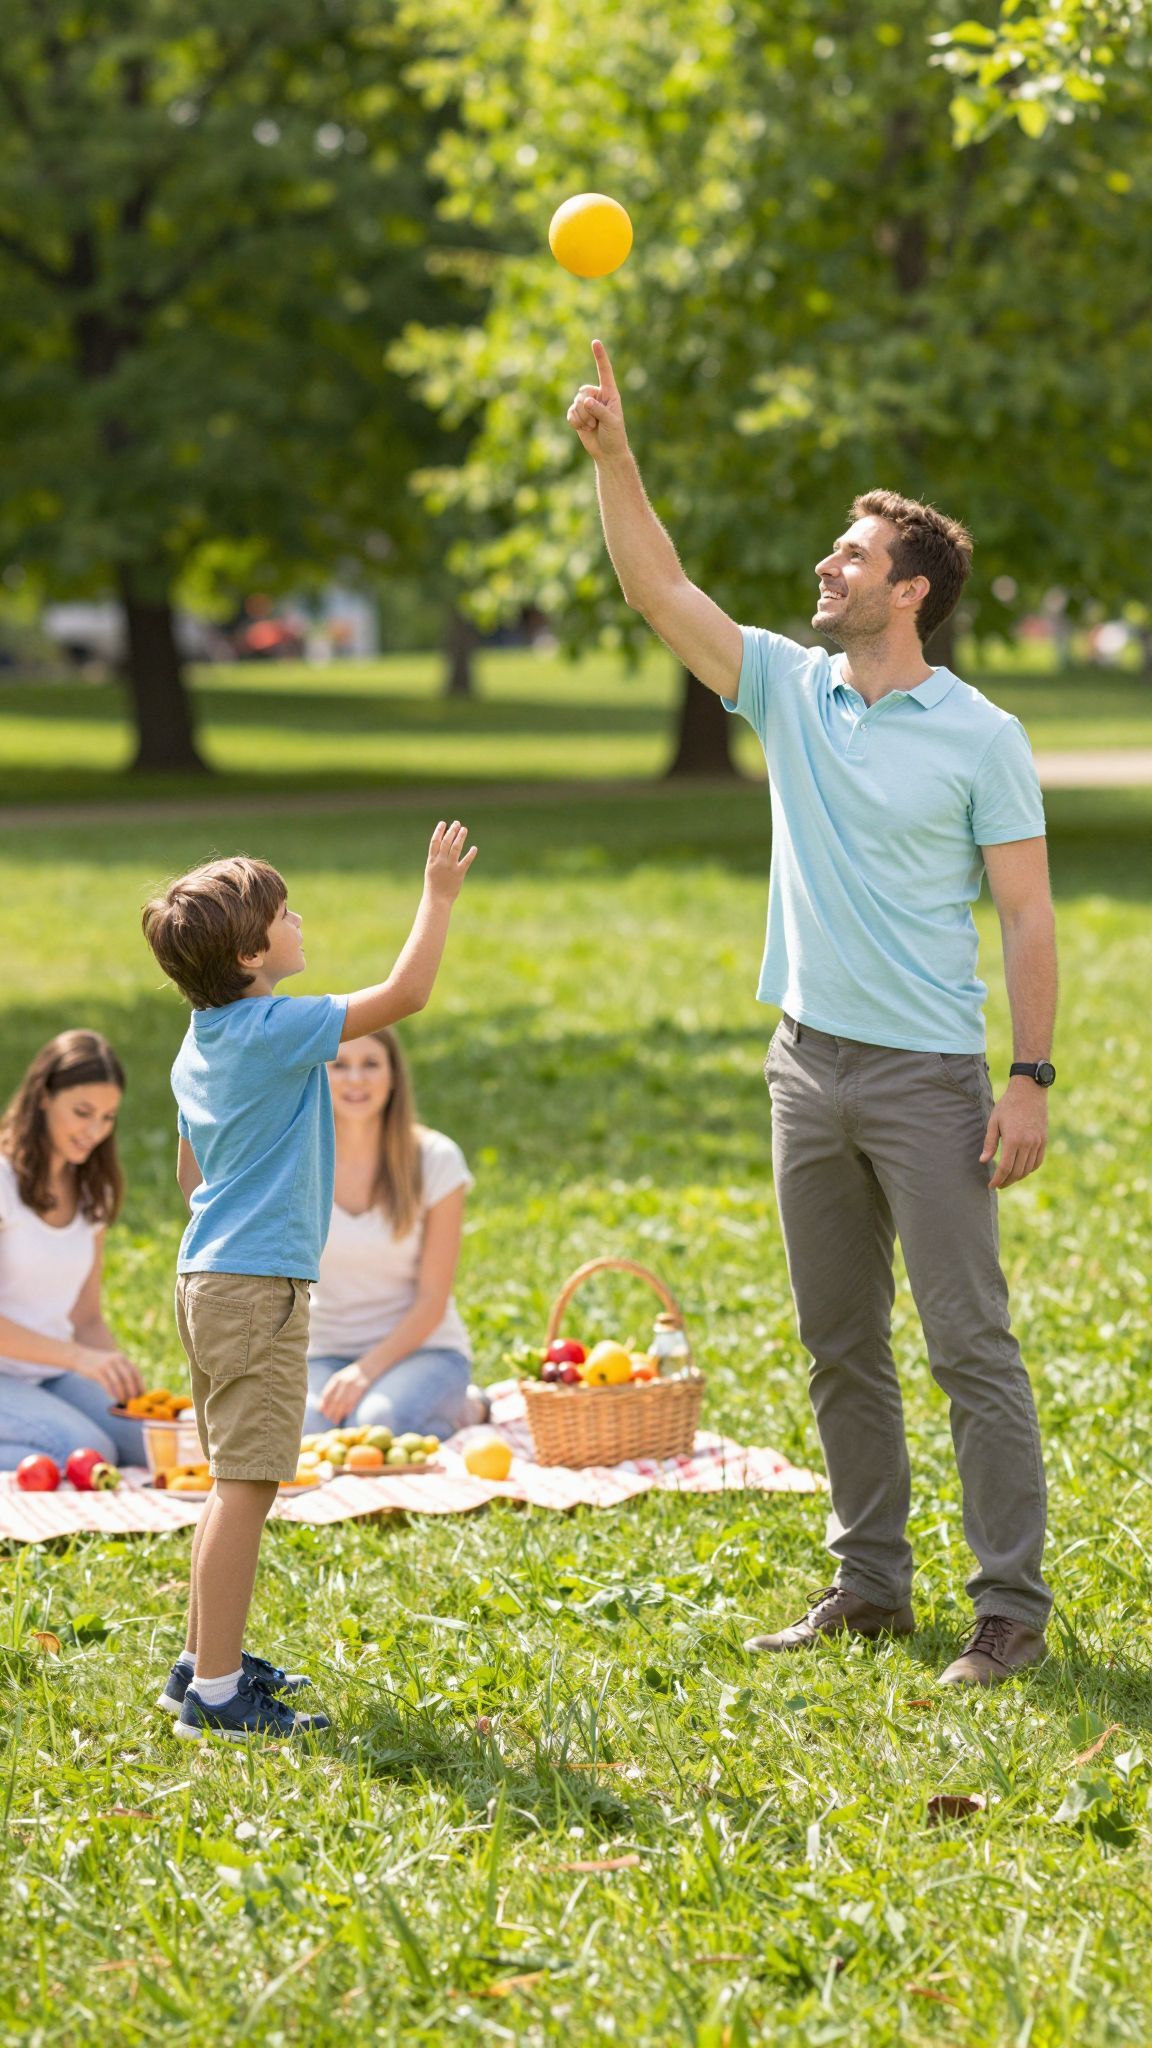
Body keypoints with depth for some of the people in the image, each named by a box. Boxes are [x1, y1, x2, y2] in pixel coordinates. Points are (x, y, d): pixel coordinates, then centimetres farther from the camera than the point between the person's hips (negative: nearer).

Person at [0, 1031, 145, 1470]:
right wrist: (79, 1357, -28)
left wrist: (127, 1384, -6)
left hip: (54, 1377, 7)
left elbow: (88, 1319, 13)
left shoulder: (91, 1195, 12)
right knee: (88, 1454, -31)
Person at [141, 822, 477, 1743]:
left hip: (207, 1277, 10)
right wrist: (440, 895, -7)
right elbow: (404, 993, -16)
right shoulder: (278, 1032, -16)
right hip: (258, 1286, -10)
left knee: (235, 1484, 18)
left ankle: (204, 1663, 26)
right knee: (246, 1487, -9)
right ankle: (217, 1692, -9)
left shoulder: (197, 1048, 12)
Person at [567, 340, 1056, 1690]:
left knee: (971, 1346, -6)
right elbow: (660, 592, 3)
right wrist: (612, 455, -8)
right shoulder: (789, 690, 8)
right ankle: (871, 1584, 20)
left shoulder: (980, 737, -6)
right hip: (808, 1067, 6)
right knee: (840, 1346, 11)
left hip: (929, 1075, -6)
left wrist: (1032, 1078, -13)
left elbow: (1028, 914, -7)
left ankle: (1011, 1611, -4)